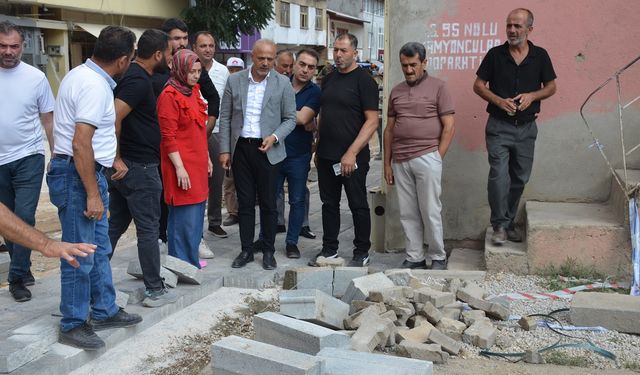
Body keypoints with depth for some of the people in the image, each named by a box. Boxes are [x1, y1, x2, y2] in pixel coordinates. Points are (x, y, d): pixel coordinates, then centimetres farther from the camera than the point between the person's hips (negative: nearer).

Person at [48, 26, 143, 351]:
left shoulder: (84, 74, 11)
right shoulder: (95, 86, -21)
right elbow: (81, 144, -26)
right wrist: (93, 193, -23)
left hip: (87, 172, 11)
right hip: (77, 176, -11)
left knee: (99, 249, 17)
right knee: (80, 256, 0)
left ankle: (104, 311, 29)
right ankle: (73, 324, 12)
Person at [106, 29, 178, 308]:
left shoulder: (129, 74, 11)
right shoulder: (139, 81, -19)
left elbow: (117, 117, 21)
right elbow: (112, 118, -28)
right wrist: (116, 159, -20)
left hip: (124, 166, 9)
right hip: (139, 168, -9)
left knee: (115, 225, 15)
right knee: (148, 230, 0)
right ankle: (155, 291, 10)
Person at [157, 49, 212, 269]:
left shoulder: (193, 92, 13)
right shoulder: (169, 96, -12)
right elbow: (168, 137, -16)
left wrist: (207, 158, 19)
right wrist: (179, 168, -18)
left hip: (198, 163, 9)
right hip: (182, 165, -9)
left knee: (196, 214, 14)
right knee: (184, 216, -3)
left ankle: (191, 260, 25)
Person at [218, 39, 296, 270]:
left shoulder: (283, 84, -1)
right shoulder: (234, 81, 3)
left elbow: (290, 119, 2)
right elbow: (225, 117, 6)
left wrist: (274, 137, -15)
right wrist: (224, 150, 1)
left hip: (267, 149, -1)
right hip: (240, 148, 2)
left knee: (268, 203, 4)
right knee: (245, 202, 8)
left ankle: (268, 251, 16)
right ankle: (246, 250, 17)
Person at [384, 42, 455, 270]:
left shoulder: (438, 87, 1)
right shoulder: (396, 91, 15)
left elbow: (449, 127, -2)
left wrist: (437, 158, -7)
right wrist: (387, 163, 12)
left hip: (426, 159, -4)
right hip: (400, 161, 5)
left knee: (431, 211, 0)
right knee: (407, 214, 8)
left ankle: (438, 257, 14)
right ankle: (414, 258, 17)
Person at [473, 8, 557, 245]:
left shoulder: (540, 56, 3)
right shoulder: (495, 54, -2)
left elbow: (551, 87, 9)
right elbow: (478, 85, 1)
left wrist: (532, 95, -12)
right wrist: (499, 101, -15)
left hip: (526, 128, 3)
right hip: (499, 126, -3)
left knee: (519, 179, 10)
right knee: (499, 176, -12)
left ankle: (509, 223, 23)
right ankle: (499, 225, -1)